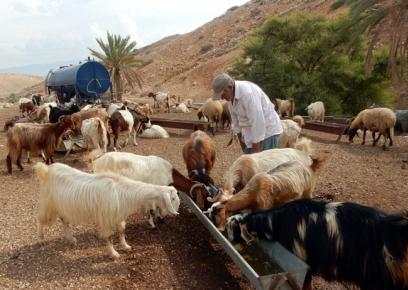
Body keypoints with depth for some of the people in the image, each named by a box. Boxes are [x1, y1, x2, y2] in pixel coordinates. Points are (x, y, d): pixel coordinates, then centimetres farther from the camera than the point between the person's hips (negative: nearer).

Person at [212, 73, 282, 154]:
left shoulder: (248, 93, -29)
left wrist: (255, 151, -25)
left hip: (267, 132, -8)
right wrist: (240, 138, 16)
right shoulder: (230, 95, -2)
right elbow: (235, 118, 11)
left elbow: (257, 122, -29)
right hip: (251, 133, 9)